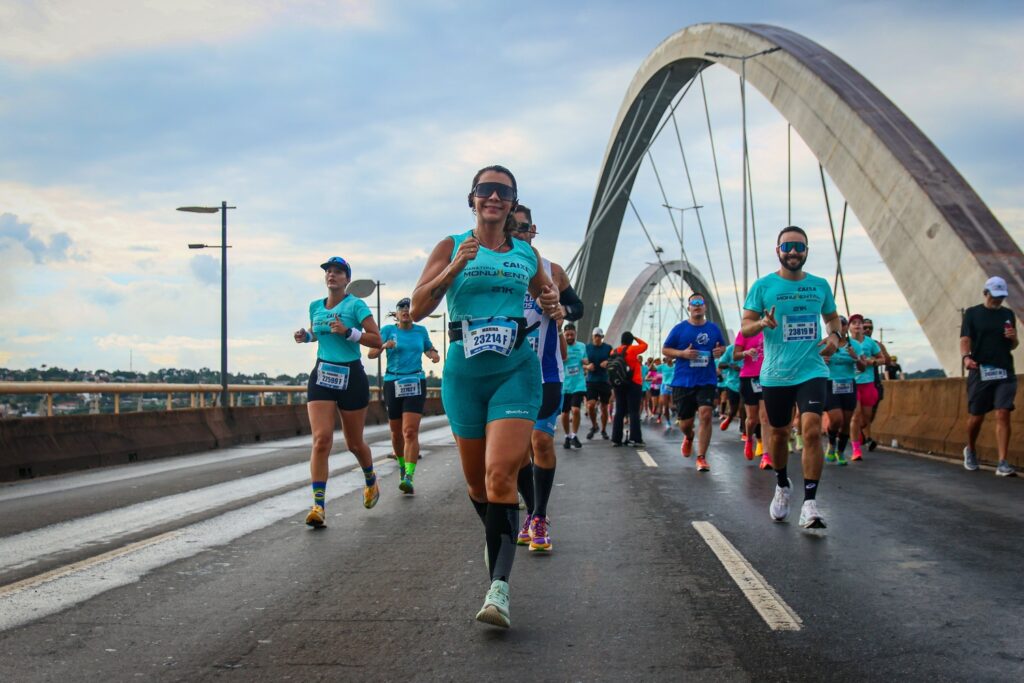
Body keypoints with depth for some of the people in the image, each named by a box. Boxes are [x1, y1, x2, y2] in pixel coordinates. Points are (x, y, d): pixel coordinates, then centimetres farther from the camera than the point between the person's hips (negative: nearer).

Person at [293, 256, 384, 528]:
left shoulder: (356, 305, -5)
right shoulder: (315, 306, 10)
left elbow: (376, 340, -10)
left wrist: (348, 331, -22)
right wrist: (306, 336, 6)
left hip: (351, 377, -3)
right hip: (321, 375, 3)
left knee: (354, 443, 9)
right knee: (321, 439, -14)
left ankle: (371, 482, 41)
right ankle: (318, 506, -15)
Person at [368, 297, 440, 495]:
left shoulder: (421, 330, 8)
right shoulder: (388, 330, 3)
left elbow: (429, 350, 26)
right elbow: (371, 354, -5)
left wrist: (434, 355, 3)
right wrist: (383, 346, -24)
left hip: (415, 383, -1)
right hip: (392, 383, 1)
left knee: (411, 431, -15)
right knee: (396, 432, 10)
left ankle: (408, 478, -23)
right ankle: (402, 464, 37)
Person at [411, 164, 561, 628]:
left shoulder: (527, 254, 11)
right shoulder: (451, 248, 6)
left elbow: (548, 298, 28)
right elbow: (417, 308, -3)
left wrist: (554, 308, 4)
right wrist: (454, 269, -15)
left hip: (516, 369, -1)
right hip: (464, 370, 1)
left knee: (501, 474, -18)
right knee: (475, 480, 11)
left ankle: (499, 588, -22)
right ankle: (496, 535, 43)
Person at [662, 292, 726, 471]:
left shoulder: (713, 328, 5)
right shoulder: (679, 329, -1)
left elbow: (722, 347, 19)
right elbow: (665, 350, 4)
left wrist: (720, 351, -5)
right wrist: (682, 353, -14)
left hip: (706, 381, 0)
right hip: (683, 382, 0)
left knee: (706, 414, -18)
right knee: (685, 423, 6)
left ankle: (702, 457, -9)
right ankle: (689, 437, 45)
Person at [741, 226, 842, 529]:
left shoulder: (820, 285, 7)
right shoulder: (763, 285, 0)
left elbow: (832, 317, 22)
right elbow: (745, 326, -1)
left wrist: (834, 335, 0)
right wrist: (763, 322, -23)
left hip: (812, 370, 0)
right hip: (775, 374, 0)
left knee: (812, 429, -17)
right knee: (779, 433, 12)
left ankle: (810, 503, -13)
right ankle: (782, 486, 39)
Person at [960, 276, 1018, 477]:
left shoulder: (1008, 314, 13)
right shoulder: (972, 313, 2)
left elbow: (1013, 345, 20)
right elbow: (965, 339, -6)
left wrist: (1013, 338, -4)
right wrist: (966, 357, -26)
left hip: (1004, 373, 2)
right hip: (980, 372, -2)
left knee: (1003, 415, -9)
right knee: (976, 416, 6)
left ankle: (1002, 463, -10)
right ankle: (970, 450, 34)